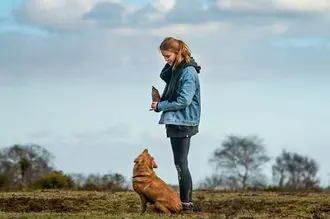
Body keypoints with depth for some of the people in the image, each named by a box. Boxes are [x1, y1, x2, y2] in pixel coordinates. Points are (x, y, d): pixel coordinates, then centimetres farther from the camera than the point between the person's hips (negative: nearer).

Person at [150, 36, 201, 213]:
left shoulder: (188, 71, -16)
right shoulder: (175, 69, 12)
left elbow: (184, 100, -20)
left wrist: (161, 106, -12)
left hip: (183, 123, -10)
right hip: (175, 122, 10)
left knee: (181, 164, -8)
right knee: (180, 163, 12)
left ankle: (187, 204, -6)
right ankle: (184, 201, 16)